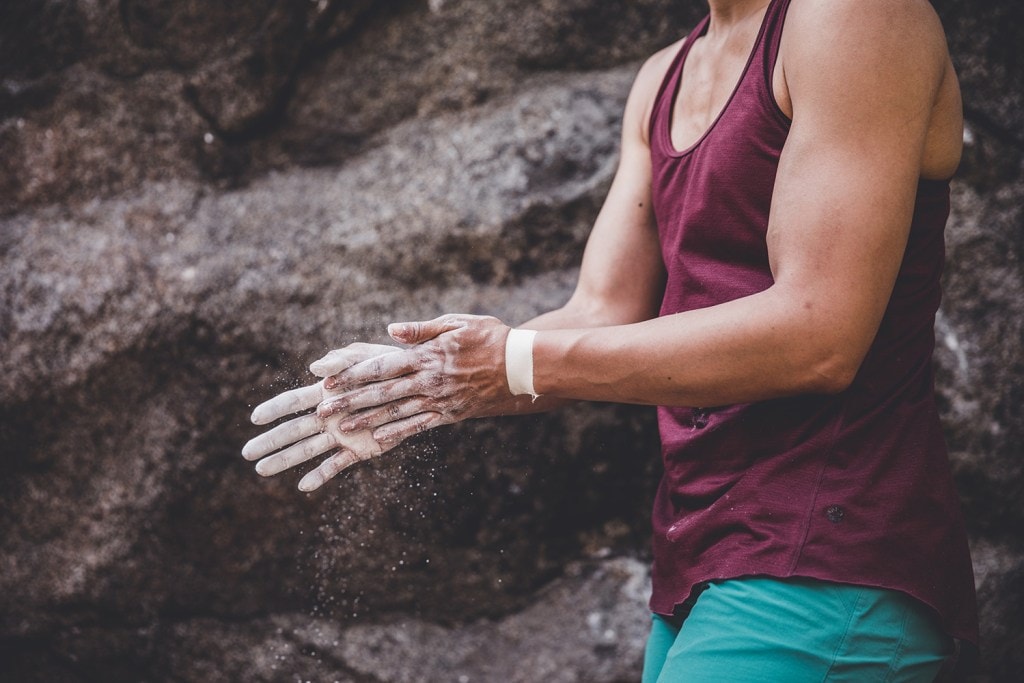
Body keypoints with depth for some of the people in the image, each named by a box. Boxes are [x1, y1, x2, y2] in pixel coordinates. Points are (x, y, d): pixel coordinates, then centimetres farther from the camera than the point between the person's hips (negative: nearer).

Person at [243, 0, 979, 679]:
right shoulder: (662, 82, 16)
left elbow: (819, 336, -19)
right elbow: (603, 316, 11)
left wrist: (520, 362, -15)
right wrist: (417, 391, -7)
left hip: (823, 562, -8)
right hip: (701, 565, 8)